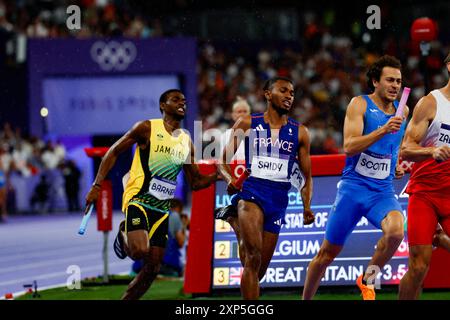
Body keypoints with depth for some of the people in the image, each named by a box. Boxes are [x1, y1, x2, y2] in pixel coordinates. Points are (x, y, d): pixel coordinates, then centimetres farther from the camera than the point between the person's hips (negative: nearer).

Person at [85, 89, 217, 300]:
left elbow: (195, 182, 17)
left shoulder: (186, 142, 12)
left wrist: (216, 176, -3)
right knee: (140, 251, -27)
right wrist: (96, 186, -8)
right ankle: (125, 235, 7)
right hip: (138, 201, -6)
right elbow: (114, 152, 0)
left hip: (162, 209, 6)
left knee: (152, 268, 1)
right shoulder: (147, 128, -4)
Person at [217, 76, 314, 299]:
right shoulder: (247, 124, 5)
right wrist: (230, 180, -15)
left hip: (278, 199, 4)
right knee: (254, 257, -24)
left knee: (259, 268, 6)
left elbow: (307, 176, 15)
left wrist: (307, 207, -1)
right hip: (251, 191, -4)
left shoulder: (299, 133, 11)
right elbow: (222, 160, 7)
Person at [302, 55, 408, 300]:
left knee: (396, 231, -29)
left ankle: (367, 279, -5)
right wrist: (383, 130, -29)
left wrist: (399, 164, 13)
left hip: (383, 191, 3)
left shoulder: (402, 110, 10)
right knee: (328, 252, 5)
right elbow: (349, 147, -19)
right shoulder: (360, 105, -6)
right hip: (353, 187, -3)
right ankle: (305, 300, 25)